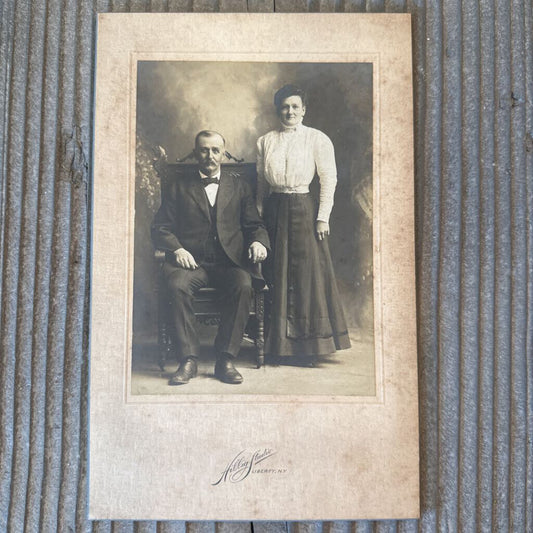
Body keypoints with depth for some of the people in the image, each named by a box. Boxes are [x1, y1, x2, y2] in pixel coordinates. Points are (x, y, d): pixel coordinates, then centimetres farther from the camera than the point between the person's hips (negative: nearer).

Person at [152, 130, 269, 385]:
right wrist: (176, 249, -10)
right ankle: (189, 359, -23)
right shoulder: (179, 186, 16)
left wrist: (259, 242, -8)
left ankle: (225, 359, -23)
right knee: (177, 285, -32)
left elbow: (254, 225, 15)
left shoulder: (239, 186, 19)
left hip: (229, 261, 0)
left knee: (243, 286, -32)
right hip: (192, 260, 0)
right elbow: (160, 228, 10)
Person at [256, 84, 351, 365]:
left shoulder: (317, 139, 2)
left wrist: (322, 217, -9)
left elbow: (329, 179, -2)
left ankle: (307, 345, 8)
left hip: (303, 209, -3)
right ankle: (280, 344, 16)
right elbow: (260, 183, 12)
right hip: (273, 211, 3)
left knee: (307, 273, -3)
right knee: (275, 274, 5)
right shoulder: (265, 142, 11)